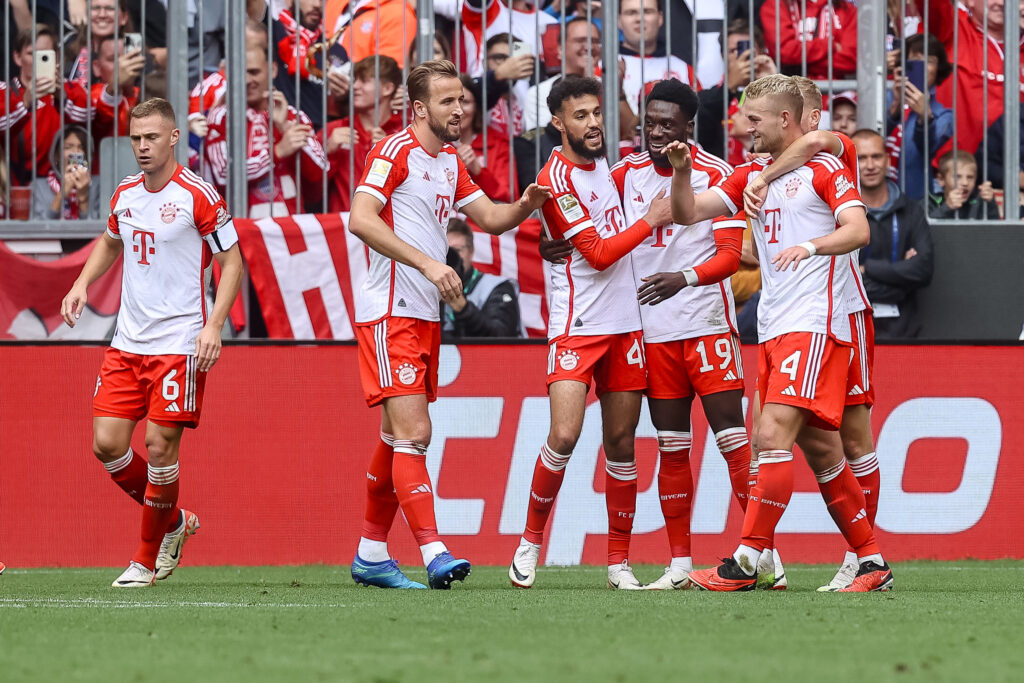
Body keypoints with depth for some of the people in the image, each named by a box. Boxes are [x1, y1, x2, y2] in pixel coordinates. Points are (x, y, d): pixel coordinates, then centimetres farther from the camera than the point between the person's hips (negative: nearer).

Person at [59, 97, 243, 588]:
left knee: (160, 446, -8)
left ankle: (148, 558, 8)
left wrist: (213, 325, -17)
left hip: (179, 342, -6)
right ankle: (173, 521, 21)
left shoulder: (198, 195, -9)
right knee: (107, 444, -2)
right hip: (127, 341, 6)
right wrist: (82, 283, 12)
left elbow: (232, 262, -6)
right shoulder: (124, 194, 9)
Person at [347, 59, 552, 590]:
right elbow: (360, 220, -22)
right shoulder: (396, 151, -11)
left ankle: (371, 555, 18)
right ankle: (433, 553, -22)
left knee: (398, 437, 11)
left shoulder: (449, 162, 16)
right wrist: (427, 263, -27)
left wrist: (524, 206, -3)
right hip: (390, 312, -9)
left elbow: (489, 217, 20)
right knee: (413, 432, -16)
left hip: (424, 316, 9)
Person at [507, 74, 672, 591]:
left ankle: (619, 562, 10)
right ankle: (530, 542, 0)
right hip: (577, 325, -7)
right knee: (564, 435, -18)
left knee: (621, 442, 5)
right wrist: (651, 220, -7)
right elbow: (598, 254, -13)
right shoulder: (557, 177, -11)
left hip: (624, 322, 7)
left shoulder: (602, 164, 13)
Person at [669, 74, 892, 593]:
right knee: (818, 447, 8)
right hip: (773, 330, 8)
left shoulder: (825, 169, -3)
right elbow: (690, 213, 15)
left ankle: (746, 563, -18)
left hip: (814, 324, -8)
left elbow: (858, 229, -14)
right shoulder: (752, 175, 18)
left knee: (773, 434, -16)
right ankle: (872, 561, 14)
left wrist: (811, 245, -31)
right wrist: (681, 171, -4)